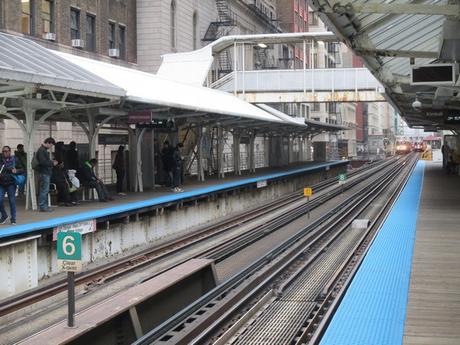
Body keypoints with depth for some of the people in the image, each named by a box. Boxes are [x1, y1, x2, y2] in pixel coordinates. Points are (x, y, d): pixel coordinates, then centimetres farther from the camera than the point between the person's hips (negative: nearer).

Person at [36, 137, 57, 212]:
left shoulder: (44, 150, 19)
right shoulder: (41, 150, -14)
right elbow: (43, 162, -22)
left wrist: (51, 161, 10)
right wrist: (52, 163, -12)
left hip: (46, 173, 11)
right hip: (44, 173, -11)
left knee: (45, 190, 13)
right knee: (44, 190, -9)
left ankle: (44, 206, 18)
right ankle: (42, 206, -6)